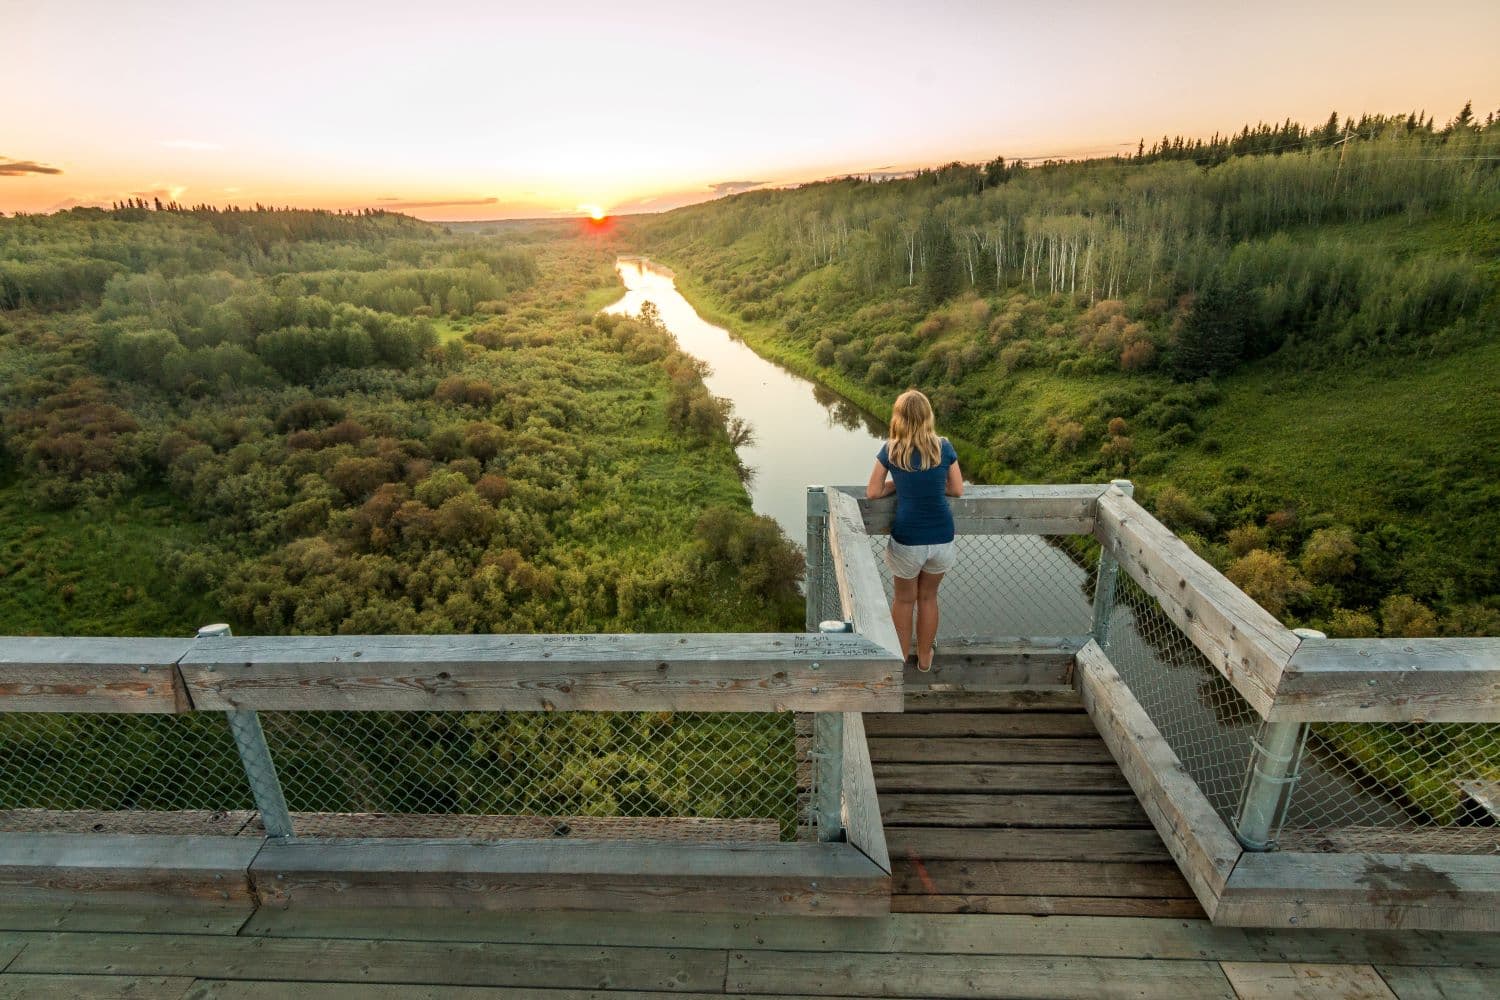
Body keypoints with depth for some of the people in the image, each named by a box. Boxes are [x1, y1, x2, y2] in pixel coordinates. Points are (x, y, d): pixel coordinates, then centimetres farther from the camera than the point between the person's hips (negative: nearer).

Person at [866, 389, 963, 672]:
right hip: (942, 539, 2)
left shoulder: (891, 450, -7)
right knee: (928, 597, 23)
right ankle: (925, 658, 40)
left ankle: (901, 657, 38)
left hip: (907, 540, -2)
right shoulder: (943, 447, -2)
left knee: (904, 599, 22)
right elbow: (957, 490, 4)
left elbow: (873, 492, -3)